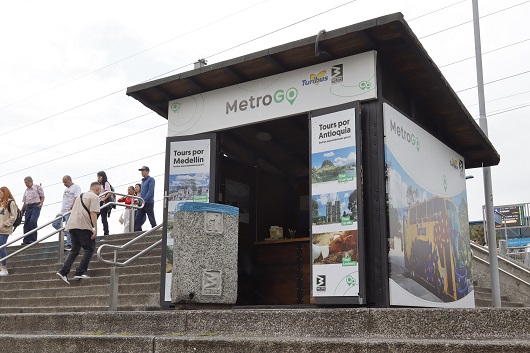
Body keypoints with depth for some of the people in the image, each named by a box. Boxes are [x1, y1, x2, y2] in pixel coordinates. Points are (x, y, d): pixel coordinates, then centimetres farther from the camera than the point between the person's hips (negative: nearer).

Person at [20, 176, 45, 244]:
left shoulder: (37, 187, 6)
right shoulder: (26, 191, 21)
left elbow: (42, 197, 3)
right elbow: (24, 202, 22)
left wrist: (40, 204, -13)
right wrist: (22, 211, 12)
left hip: (35, 206, -6)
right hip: (28, 207, 6)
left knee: (32, 220, -23)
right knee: (26, 223, -1)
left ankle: (33, 239, -17)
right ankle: (26, 240, 3)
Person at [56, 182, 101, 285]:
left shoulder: (80, 196, 28)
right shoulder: (95, 197, 2)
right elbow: (93, 213, -11)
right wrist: (95, 229, -15)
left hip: (72, 225, 8)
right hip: (83, 226, -8)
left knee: (74, 250, 12)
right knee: (90, 248, 0)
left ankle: (63, 272, -1)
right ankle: (80, 272, -8)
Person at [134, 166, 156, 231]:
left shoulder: (151, 179, -3)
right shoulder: (143, 181, 22)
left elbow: (151, 191, -14)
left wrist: (144, 200, -19)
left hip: (148, 202, -8)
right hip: (141, 204, 8)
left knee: (152, 220, -3)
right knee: (137, 219, -1)